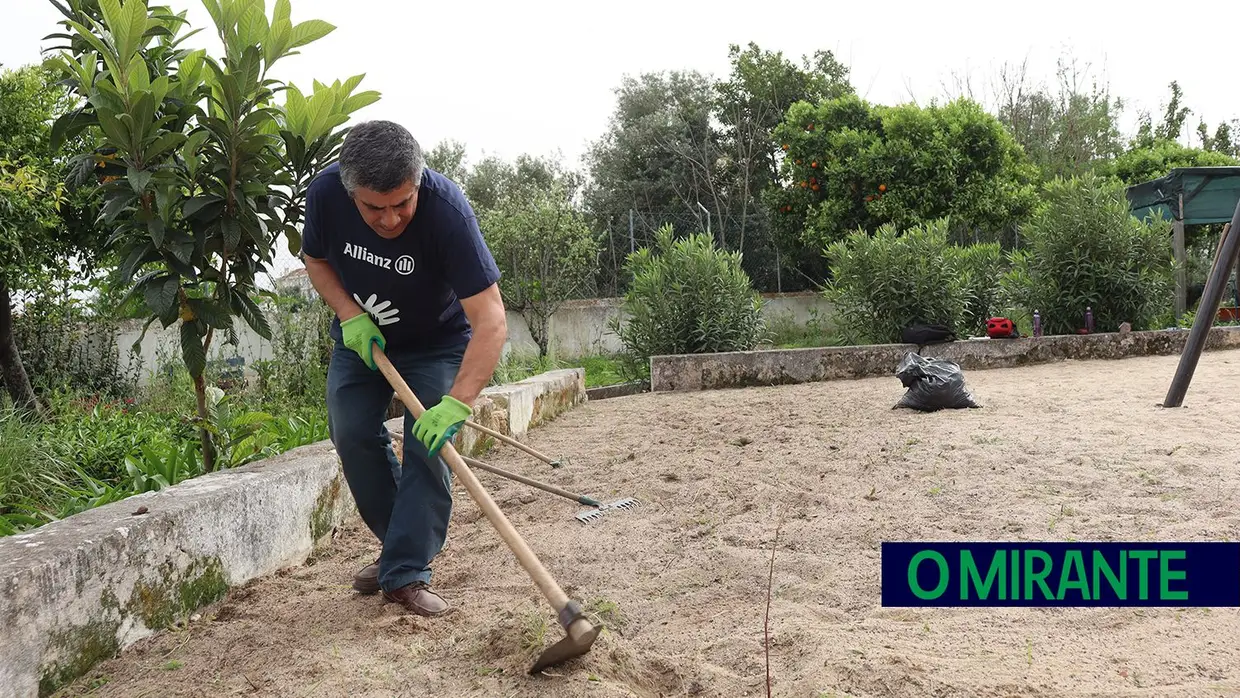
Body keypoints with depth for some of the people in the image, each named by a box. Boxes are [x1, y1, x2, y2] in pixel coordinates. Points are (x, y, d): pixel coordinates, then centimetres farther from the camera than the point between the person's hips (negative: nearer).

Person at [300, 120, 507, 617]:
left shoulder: (447, 209, -37)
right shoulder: (326, 193, -25)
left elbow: (490, 321, -40)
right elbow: (316, 260, -1)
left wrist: (458, 402, -50)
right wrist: (350, 315, -19)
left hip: (438, 343, -4)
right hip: (360, 335, 4)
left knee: (430, 443, -14)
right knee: (352, 437, -1)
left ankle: (407, 574, -5)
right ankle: (398, 544, 20)